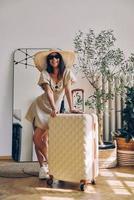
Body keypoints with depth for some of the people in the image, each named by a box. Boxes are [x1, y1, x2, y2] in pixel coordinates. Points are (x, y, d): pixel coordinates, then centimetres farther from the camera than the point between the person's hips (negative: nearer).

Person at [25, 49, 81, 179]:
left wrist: (71, 108, -29)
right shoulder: (45, 73, -14)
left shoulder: (66, 72, -11)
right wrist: (54, 108, -40)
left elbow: (68, 90, -18)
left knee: (43, 138, -5)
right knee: (37, 137, -1)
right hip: (40, 106, 1)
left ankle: (44, 165, 16)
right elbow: (48, 92, -27)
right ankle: (43, 166, 16)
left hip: (53, 109, 0)